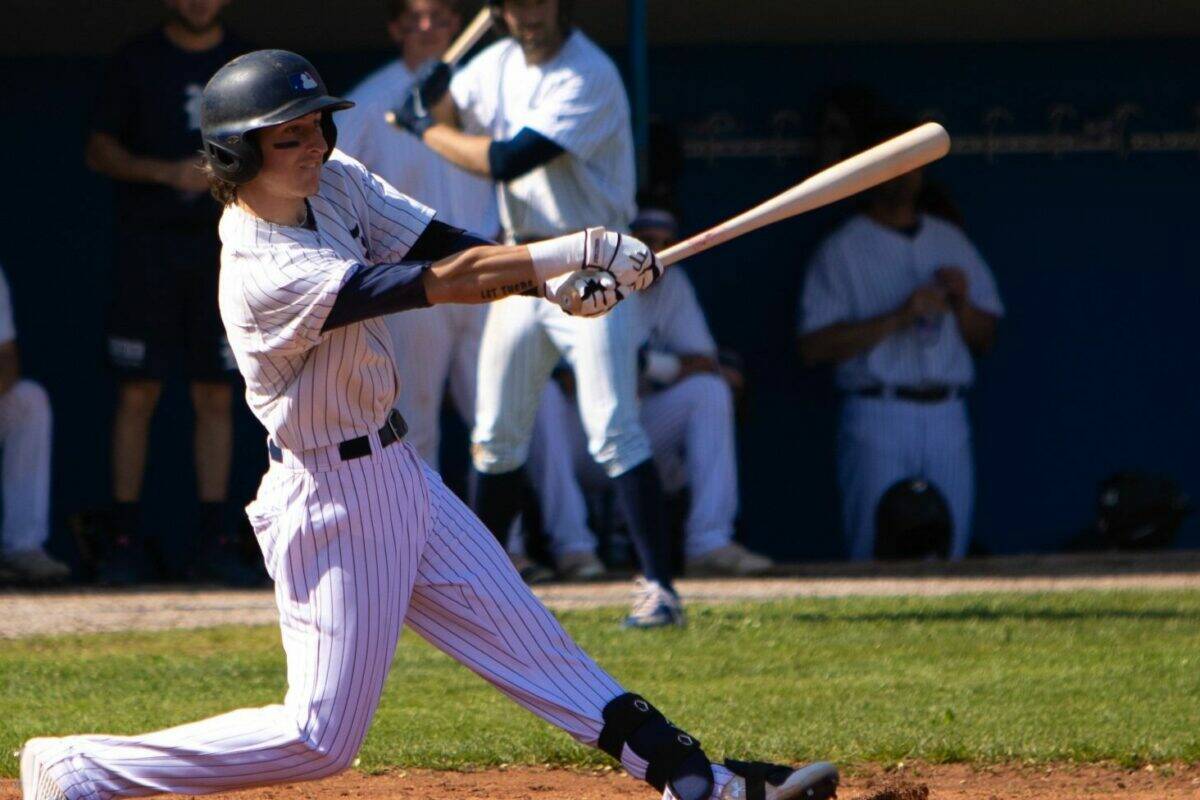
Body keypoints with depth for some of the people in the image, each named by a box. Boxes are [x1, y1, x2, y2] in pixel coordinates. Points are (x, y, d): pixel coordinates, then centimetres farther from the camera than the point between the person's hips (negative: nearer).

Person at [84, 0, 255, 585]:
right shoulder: (137, 61, 3)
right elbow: (99, 151, 0)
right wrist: (166, 172, -14)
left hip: (221, 246, 2)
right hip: (149, 246, -2)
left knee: (216, 396, 2)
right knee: (138, 393, -4)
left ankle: (215, 541, 5)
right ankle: (124, 541, -1)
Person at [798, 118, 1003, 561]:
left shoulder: (952, 242, 19)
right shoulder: (841, 251, 3)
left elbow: (985, 338, 20)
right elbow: (814, 347, -8)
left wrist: (961, 303, -2)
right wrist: (898, 317, -15)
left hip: (948, 420, 5)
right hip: (879, 420, -4)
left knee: (949, 555, 1)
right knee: (879, 554, -10)